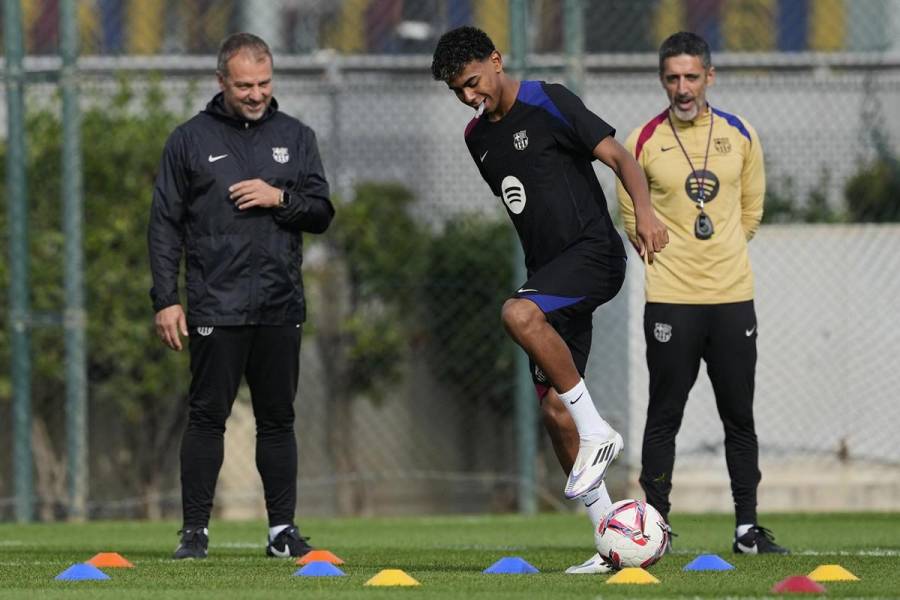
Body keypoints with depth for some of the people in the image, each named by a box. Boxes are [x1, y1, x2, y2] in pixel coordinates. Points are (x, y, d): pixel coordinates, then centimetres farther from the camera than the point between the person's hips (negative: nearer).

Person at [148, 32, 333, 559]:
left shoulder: (296, 137, 11)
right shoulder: (191, 140, 3)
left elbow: (322, 214, 10)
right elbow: (165, 225, 2)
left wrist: (281, 197, -10)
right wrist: (166, 300, -5)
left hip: (281, 308, 3)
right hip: (216, 308, -3)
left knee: (278, 420, 6)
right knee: (207, 418, -3)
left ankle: (283, 529, 11)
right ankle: (196, 530, 2)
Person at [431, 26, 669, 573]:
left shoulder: (548, 104, -6)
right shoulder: (478, 138, 16)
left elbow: (618, 157, -12)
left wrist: (644, 210, -29)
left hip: (593, 251, -8)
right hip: (549, 271, 8)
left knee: (519, 315, -35)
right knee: (554, 409, 1)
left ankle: (598, 433, -23)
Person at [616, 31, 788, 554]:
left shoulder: (740, 135, 4)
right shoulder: (644, 142, -3)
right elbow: (631, 214, 10)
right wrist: (664, 256, 9)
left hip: (733, 295, 2)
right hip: (671, 297, -2)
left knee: (740, 417, 6)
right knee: (664, 417, -1)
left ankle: (748, 528, 12)